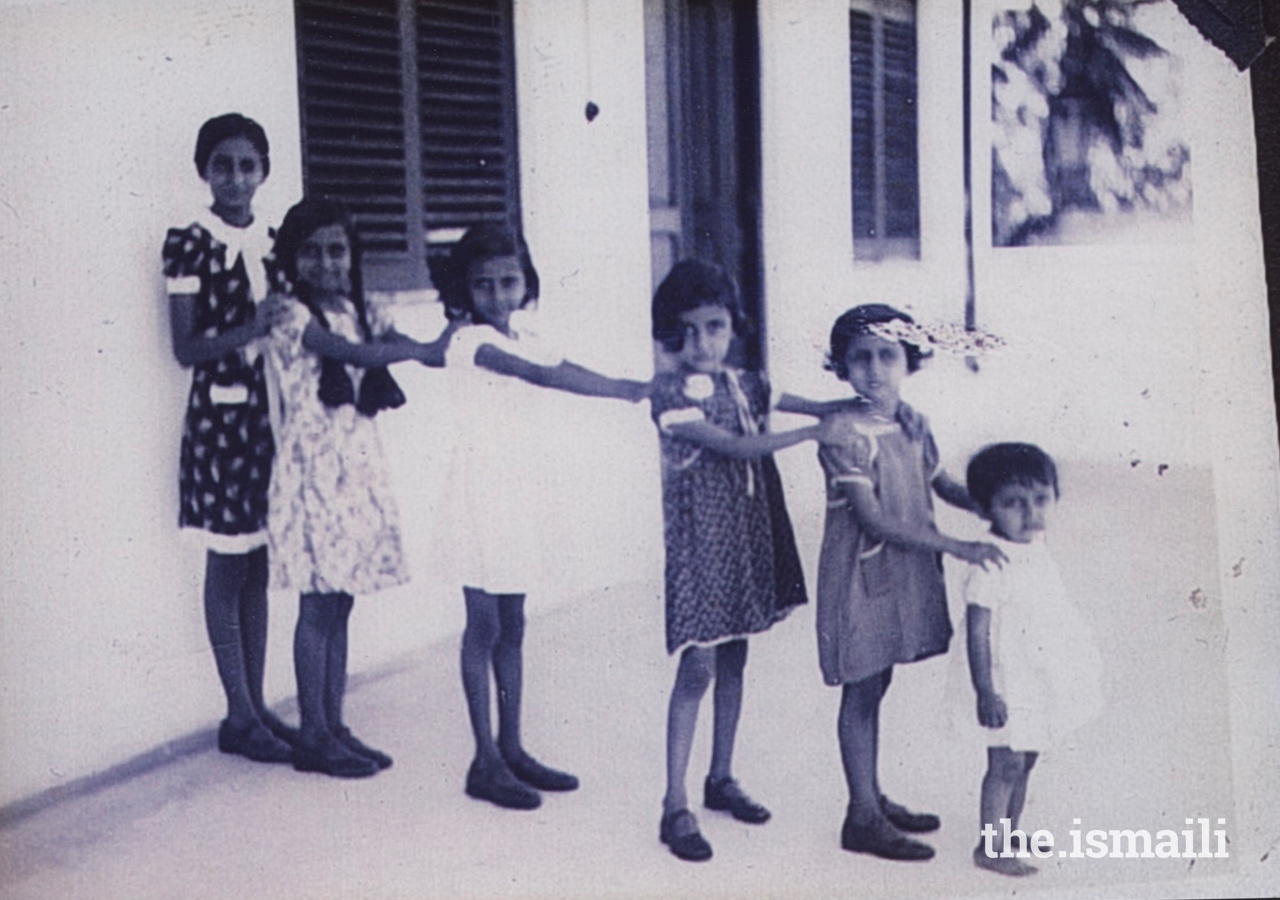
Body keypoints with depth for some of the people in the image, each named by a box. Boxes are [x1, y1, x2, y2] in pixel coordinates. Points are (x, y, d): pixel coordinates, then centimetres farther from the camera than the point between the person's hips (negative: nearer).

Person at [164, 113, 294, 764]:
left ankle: (256, 707, 19)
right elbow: (185, 348, -12)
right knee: (227, 566, 0)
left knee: (257, 564, 11)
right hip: (220, 414, -6)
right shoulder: (189, 243, -7)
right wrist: (248, 330, -24)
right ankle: (239, 717, 9)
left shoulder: (270, 241, 10)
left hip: (268, 413, 6)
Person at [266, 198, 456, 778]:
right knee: (318, 603, -2)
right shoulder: (293, 316, -9)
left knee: (339, 602, 11)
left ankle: (333, 727, 18)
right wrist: (427, 349, -24)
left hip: (359, 465, 7)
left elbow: (422, 351, 3)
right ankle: (313, 736, 6)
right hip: (314, 467, -6)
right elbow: (357, 355, -25)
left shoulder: (358, 312, 12)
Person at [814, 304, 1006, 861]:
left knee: (875, 688, 17)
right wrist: (956, 547, -27)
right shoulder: (844, 434, -20)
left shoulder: (912, 425, 3)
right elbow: (875, 522, -24)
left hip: (906, 574, 7)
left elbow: (943, 486, 18)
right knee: (861, 693, 3)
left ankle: (872, 800, 30)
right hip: (861, 576, -7)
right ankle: (863, 819, 13)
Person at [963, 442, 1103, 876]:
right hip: (1009, 686, -8)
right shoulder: (990, 564, -21)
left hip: (1041, 684, 8)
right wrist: (985, 691, -23)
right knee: (1006, 763, -2)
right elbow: (977, 631, -21)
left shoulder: (1039, 552, 5)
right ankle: (989, 847, 10)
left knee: (1024, 763, 17)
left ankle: (1009, 836, 31)